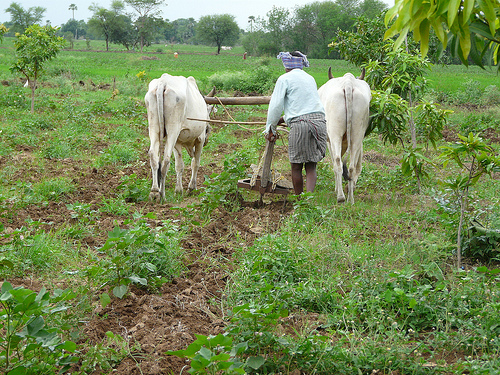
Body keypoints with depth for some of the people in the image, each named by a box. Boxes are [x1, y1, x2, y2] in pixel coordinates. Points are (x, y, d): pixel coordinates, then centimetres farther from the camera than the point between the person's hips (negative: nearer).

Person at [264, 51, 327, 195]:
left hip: (299, 124, -5)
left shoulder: (285, 79, 4)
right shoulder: (310, 78, 24)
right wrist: (284, 118, 36)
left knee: (296, 166, 7)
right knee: (311, 165, 7)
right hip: (319, 120, 5)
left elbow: (276, 106, -2)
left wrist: (270, 128, 7)